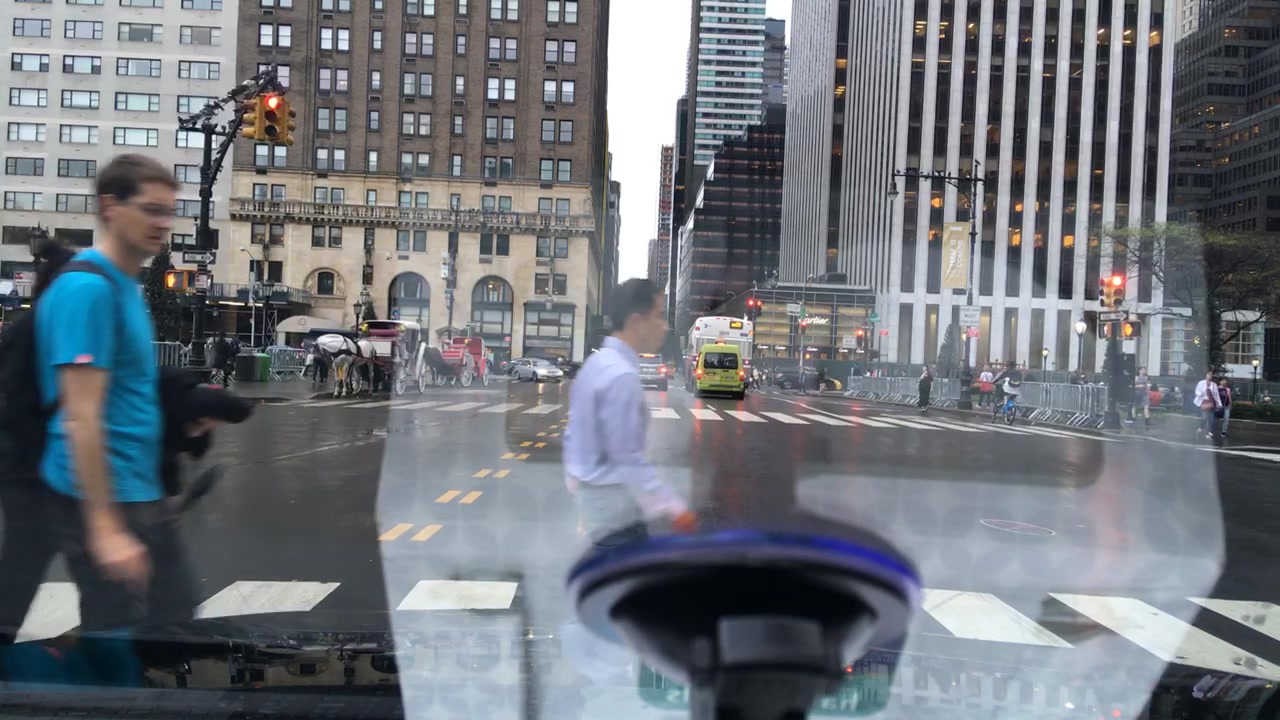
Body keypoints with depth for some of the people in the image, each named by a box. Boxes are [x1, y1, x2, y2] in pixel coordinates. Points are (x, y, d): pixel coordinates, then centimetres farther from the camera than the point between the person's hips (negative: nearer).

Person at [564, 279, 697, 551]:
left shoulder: (596, 364, 8)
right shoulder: (622, 376, -22)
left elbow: (574, 435, 15)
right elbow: (628, 457, -24)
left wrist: (577, 482, 23)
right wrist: (673, 507, -22)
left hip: (596, 499, 9)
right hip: (615, 510, -9)